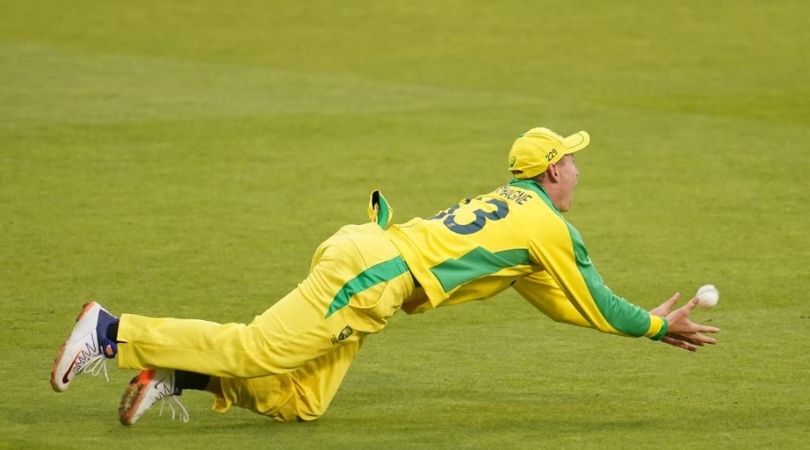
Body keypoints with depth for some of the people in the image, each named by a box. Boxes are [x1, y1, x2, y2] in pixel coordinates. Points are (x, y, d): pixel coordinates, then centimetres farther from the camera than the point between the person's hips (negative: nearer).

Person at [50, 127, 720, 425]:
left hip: (358, 250, 9)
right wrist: (657, 327, 22)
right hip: (376, 271, -9)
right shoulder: (549, 225, 1)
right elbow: (595, 306, 7)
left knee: (297, 403, 5)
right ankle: (115, 333, -20)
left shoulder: (507, 204, 29)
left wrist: (648, 320, 39)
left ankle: (175, 372, -4)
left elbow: (556, 298, 37)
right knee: (258, 350, -16)